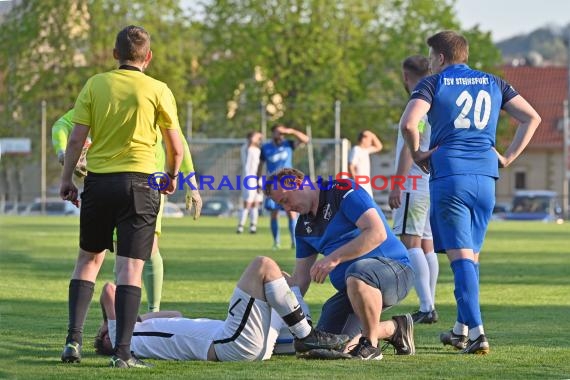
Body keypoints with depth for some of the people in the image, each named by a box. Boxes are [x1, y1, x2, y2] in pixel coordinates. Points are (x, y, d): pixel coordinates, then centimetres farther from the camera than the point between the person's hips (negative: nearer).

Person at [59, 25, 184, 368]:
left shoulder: (95, 85, 3)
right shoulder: (158, 90, -1)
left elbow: (76, 138, -1)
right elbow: (176, 148, 3)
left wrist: (67, 179, 9)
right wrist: (172, 178, 21)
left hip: (98, 180, 2)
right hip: (138, 182, -2)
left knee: (89, 259, 16)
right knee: (131, 266, -3)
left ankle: (74, 338, 6)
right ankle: (123, 351, -9)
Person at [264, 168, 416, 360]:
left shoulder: (344, 191, -12)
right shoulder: (304, 226, 14)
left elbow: (377, 232, -24)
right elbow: (299, 279, 17)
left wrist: (334, 258, -26)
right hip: (349, 288, 9)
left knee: (357, 273, -43)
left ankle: (370, 345, -20)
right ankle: (394, 329, 14)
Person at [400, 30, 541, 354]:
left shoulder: (432, 84, 2)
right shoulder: (493, 84, 15)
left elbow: (408, 124, -14)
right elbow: (532, 117, 10)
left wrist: (417, 154, 2)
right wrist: (509, 157, 10)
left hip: (449, 176, -4)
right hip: (486, 176, 4)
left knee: (460, 255, -7)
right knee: (472, 255, 16)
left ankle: (476, 332, -19)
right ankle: (462, 330, 24)